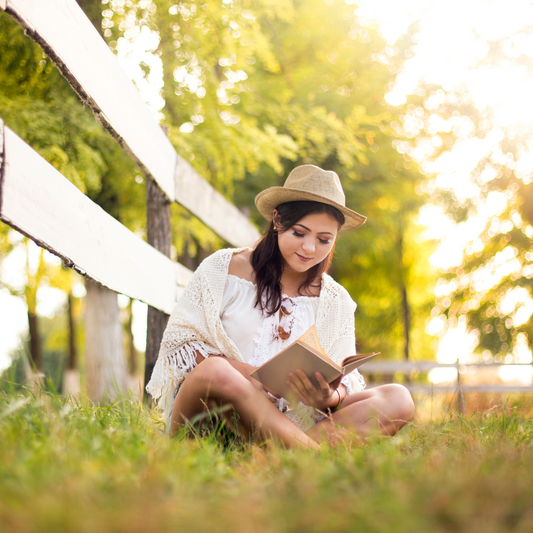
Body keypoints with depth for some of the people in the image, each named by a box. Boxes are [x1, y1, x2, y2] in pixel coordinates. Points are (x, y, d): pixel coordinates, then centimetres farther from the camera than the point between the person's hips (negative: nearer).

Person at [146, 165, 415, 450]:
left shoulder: (336, 302, 13)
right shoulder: (223, 268, 5)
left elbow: (344, 383, 7)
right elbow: (178, 339, -1)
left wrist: (329, 398, -20)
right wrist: (239, 370, -20)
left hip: (285, 423, 3)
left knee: (398, 399, -19)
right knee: (216, 370, -39)